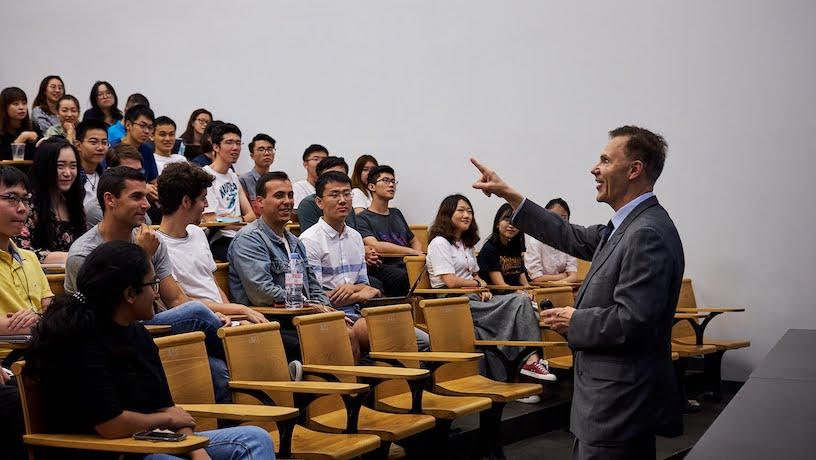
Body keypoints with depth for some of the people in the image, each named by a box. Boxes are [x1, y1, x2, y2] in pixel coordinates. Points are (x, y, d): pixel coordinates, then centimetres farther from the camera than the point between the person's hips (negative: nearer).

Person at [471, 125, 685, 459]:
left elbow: (632, 321, -26)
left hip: (620, 404, -10)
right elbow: (575, 239, 21)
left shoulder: (648, 233, -21)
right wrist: (510, 196, 20)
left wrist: (575, 321, -10)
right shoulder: (626, 227, 11)